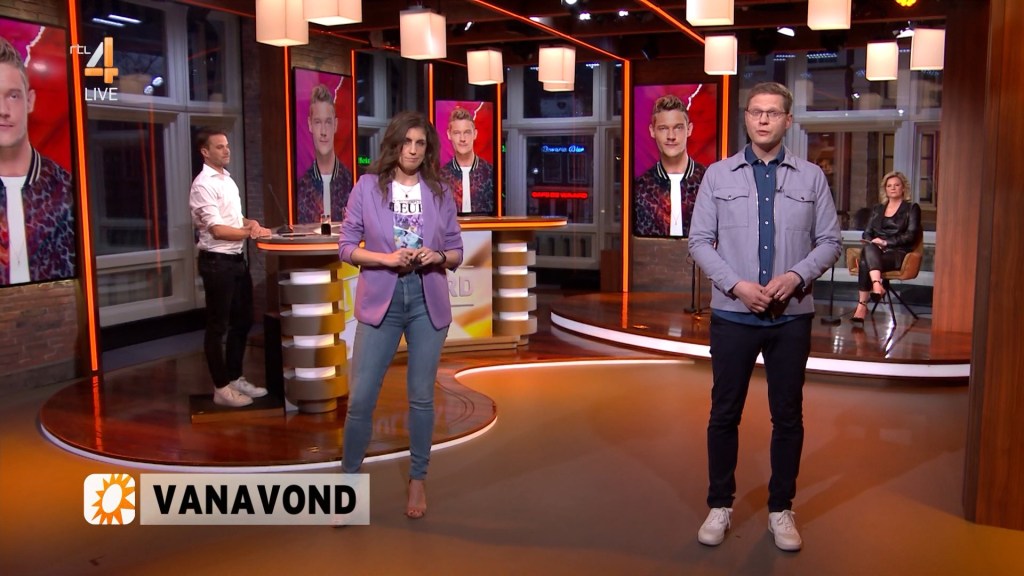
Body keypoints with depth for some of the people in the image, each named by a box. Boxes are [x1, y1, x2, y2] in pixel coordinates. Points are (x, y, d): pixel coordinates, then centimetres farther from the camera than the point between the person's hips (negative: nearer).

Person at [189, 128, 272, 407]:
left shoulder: (228, 180, 14)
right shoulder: (203, 185, -14)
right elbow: (217, 229, -21)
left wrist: (249, 222, 2)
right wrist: (251, 232, -17)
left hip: (237, 259, 9)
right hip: (217, 261, -9)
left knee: (242, 321, 15)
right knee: (218, 326, 0)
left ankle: (235, 379, 27)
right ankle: (221, 388, 9)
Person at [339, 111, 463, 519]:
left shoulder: (440, 193, 4)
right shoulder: (367, 187, -1)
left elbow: (457, 252, 8)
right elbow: (345, 247, -1)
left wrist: (436, 257, -14)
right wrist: (387, 258, -16)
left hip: (428, 302, 2)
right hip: (380, 301, -1)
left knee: (421, 396, 9)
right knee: (360, 397, -1)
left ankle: (417, 481, 24)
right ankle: (348, 479, 16)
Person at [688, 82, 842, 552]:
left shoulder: (811, 177, 3)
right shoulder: (718, 175, 1)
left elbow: (829, 242, 3)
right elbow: (700, 240, -1)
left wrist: (797, 276, -15)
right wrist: (737, 285, -13)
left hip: (792, 316, 1)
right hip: (732, 314, 0)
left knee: (788, 415, 9)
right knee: (724, 413, 7)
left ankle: (781, 509, 23)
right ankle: (720, 505, 21)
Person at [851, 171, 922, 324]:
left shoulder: (912, 208, 12)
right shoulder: (877, 209, 26)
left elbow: (911, 235, -1)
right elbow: (867, 233, 19)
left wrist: (885, 242, -13)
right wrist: (873, 243, -6)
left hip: (898, 254, -4)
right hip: (875, 253, 4)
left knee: (865, 263, -35)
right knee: (868, 248, -37)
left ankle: (862, 305, -43)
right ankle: (877, 285, -51)